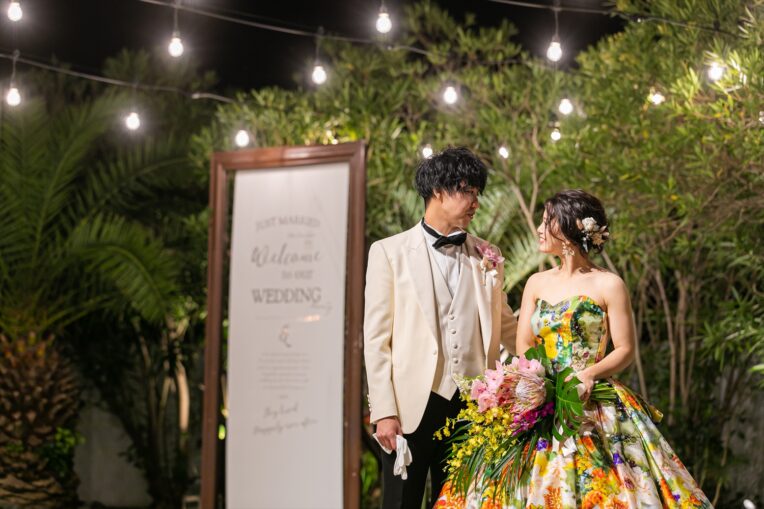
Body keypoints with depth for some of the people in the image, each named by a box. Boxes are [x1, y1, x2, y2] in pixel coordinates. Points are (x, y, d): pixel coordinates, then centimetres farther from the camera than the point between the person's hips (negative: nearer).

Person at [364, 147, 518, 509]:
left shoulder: (488, 256, 12)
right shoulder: (389, 252, 2)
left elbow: (505, 327, 20)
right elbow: (376, 338, -2)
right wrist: (383, 411, -9)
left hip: (473, 407, 3)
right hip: (413, 407, -3)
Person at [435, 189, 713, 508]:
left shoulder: (608, 285, -4)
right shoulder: (537, 283, 10)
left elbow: (625, 350, -4)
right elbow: (523, 347, 9)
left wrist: (590, 374, -21)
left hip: (593, 406, -4)